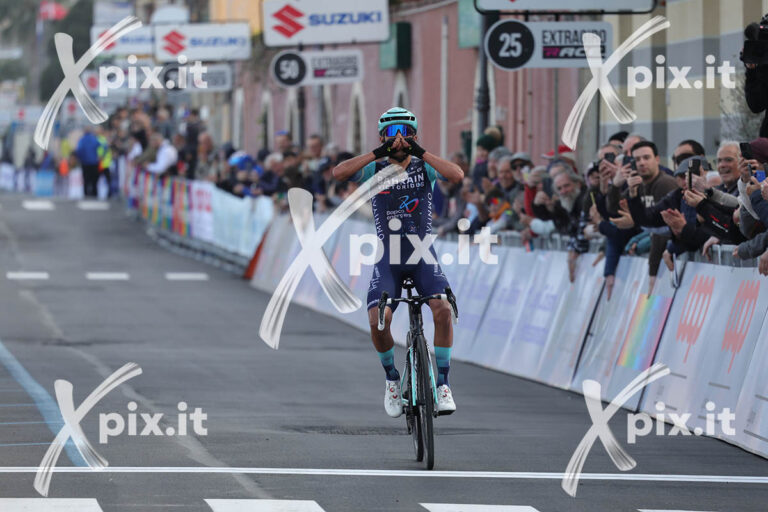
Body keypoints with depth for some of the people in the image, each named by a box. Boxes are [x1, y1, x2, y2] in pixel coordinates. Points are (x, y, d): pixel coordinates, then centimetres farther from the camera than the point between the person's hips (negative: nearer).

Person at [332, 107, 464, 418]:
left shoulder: (424, 167, -2)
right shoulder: (375, 170, -2)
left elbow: (457, 175, -22)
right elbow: (339, 173, -21)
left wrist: (420, 152, -28)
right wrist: (378, 154, -29)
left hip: (423, 256, 0)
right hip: (388, 259, 0)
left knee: (442, 310, -26)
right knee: (378, 321, -21)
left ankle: (442, 382, -11)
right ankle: (392, 378, 8)